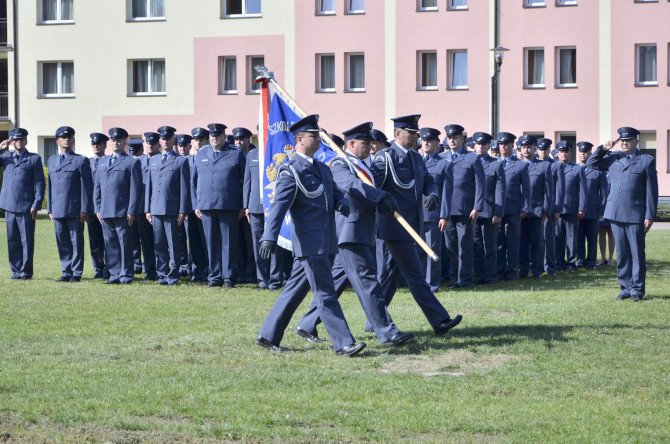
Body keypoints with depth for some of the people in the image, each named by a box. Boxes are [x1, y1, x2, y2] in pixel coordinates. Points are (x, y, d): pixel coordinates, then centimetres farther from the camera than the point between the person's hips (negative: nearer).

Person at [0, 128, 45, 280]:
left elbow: (40, 183, 0)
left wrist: (36, 205, -8)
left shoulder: (34, 159, 4)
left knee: (27, 241, -2)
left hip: (26, 207, -4)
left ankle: (26, 271, 4)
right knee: (12, 240, 7)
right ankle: (16, 271, 13)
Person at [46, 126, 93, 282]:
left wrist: (84, 210, -10)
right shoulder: (51, 161, 16)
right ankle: (66, 271, 14)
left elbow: (86, 186, -4)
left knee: (76, 242, -1)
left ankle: (76, 272, 5)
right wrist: (50, 209, 12)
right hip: (57, 209, 5)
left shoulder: (81, 161, 0)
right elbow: (50, 186, 18)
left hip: (74, 209, -4)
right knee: (62, 243, 7)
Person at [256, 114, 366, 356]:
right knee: (325, 294, -6)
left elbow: (335, 192, 25)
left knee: (295, 289, 13)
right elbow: (279, 205, -19)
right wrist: (269, 237, -29)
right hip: (309, 242, -9)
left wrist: (342, 202, 0)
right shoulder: (290, 171, -10)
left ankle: (269, 335, 21)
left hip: (325, 242, 9)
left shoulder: (322, 168, 17)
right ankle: (343, 343, -5)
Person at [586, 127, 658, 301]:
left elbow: (651, 190, -2)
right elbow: (591, 164, 20)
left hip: (636, 215, -4)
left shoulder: (647, 161, 1)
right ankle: (626, 287, 14)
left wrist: (650, 216, -7)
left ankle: (637, 289, 6)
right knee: (622, 254, 8)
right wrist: (603, 149, 5)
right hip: (616, 214, 4)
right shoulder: (613, 158, 12)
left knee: (637, 253, 0)